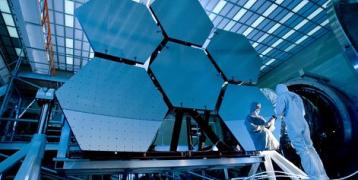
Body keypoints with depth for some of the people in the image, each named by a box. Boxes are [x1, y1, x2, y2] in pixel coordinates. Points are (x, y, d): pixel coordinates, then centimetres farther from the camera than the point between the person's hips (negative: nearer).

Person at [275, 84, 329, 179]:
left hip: (294, 128, -7)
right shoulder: (297, 96, 21)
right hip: (304, 125, 7)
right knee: (310, 148, 12)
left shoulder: (282, 97, -2)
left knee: (303, 151, -6)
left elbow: (278, 112, -14)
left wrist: (276, 110, 7)